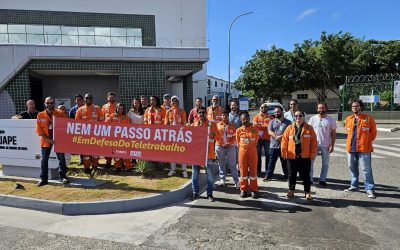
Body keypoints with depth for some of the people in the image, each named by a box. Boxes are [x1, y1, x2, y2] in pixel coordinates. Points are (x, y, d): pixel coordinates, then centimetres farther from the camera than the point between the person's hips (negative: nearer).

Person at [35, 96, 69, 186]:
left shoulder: (60, 114, -3)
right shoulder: (40, 115, 1)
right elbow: (39, 130, -1)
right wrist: (48, 139, -9)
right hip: (46, 140, 1)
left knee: (61, 158, 3)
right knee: (44, 160, 5)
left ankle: (62, 176, 16)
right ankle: (43, 178, 15)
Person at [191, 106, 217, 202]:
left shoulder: (212, 124, 2)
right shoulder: (194, 124, 9)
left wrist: (213, 134, -22)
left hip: (208, 153, -2)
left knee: (210, 174, 1)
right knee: (195, 173, 9)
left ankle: (209, 194, 10)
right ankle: (195, 192, 21)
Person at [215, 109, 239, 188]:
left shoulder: (232, 125, 6)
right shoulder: (217, 125, 7)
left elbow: (234, 136, 3)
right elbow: (215, 136, 3)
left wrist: (229, 143, -11)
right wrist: (221, 143, -10)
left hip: (230, 147, -1)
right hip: (220, 146, 1)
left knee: (232, 164, -3)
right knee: (221, 164, 8)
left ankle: (236, 181, -1)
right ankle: (222, 179, 19)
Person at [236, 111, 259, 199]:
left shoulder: (254, 129, -2)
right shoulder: (239, 130, -2)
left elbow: (256, 141, 9)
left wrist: (251, 147, 11)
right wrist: (243, 148, 12)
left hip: (252, 151, 0)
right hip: (242, 151, 1)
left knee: (253, 170, 4)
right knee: (243, 171, 7)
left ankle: (254, 190, 13)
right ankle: (243, 189, 17)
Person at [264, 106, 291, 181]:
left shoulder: (288, 122, 4)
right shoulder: (272, 122, 9)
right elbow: (270, 132, -3)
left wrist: (280, 137, -19)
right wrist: (277, 137, -18)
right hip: (273, 145, 1)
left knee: (284, 161, 9)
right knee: (271, 161, 5)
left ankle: (286, 175, 24)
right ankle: (268, 175, 11)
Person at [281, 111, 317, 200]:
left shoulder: (309, 128, 1)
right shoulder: (289, 128, 3)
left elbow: (313, 142, -1)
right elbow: (284, 141, 2)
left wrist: (313, 154, -5)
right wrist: (284, 153, -2)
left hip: (305, 157, -1)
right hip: (292, 156, 1)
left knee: (306, 175, 7)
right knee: (292, 175, 11)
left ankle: (307, 192, 19)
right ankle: (291, 191, 25)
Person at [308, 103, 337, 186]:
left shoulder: (331, 120, -1)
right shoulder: (313, 118, 1)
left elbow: (333, 133, 0)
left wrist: (332, 145, -7)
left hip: (326, 145, 0)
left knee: (325, 163, 7)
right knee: (310, 161, 1)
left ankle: (322, 179, 19)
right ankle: (309, 178, 11)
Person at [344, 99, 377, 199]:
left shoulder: (368, 119, -3)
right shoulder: (348, 119, 9)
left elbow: (373, 133, 3)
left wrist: (366, 142, 4)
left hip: (364, 149, -5)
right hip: (351, 148, 5)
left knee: (366, 169, -4)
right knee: (352, 168, 14)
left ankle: (370, 189, 4)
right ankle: (354, 186, 27)